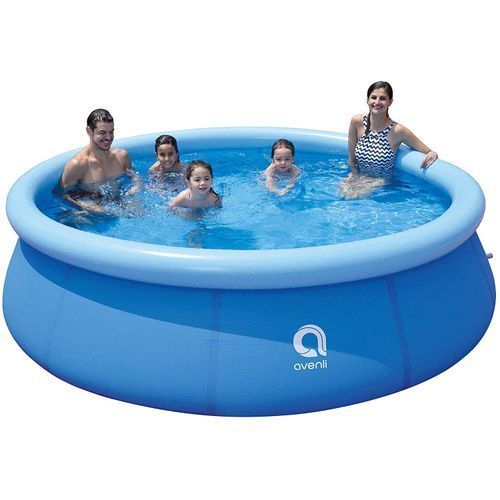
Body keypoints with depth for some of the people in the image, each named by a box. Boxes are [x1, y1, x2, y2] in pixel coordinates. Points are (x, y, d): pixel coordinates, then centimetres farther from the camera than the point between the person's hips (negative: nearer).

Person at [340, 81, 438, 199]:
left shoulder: (397, 131, -18)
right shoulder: (357, 122, -11)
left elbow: (429, 152, -10)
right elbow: (352, 161, -1)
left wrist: (432, 154, -30)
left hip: (383, 182, -3)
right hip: (359, 177, 3)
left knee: (355, 195, -27)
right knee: (344, 192, -26)